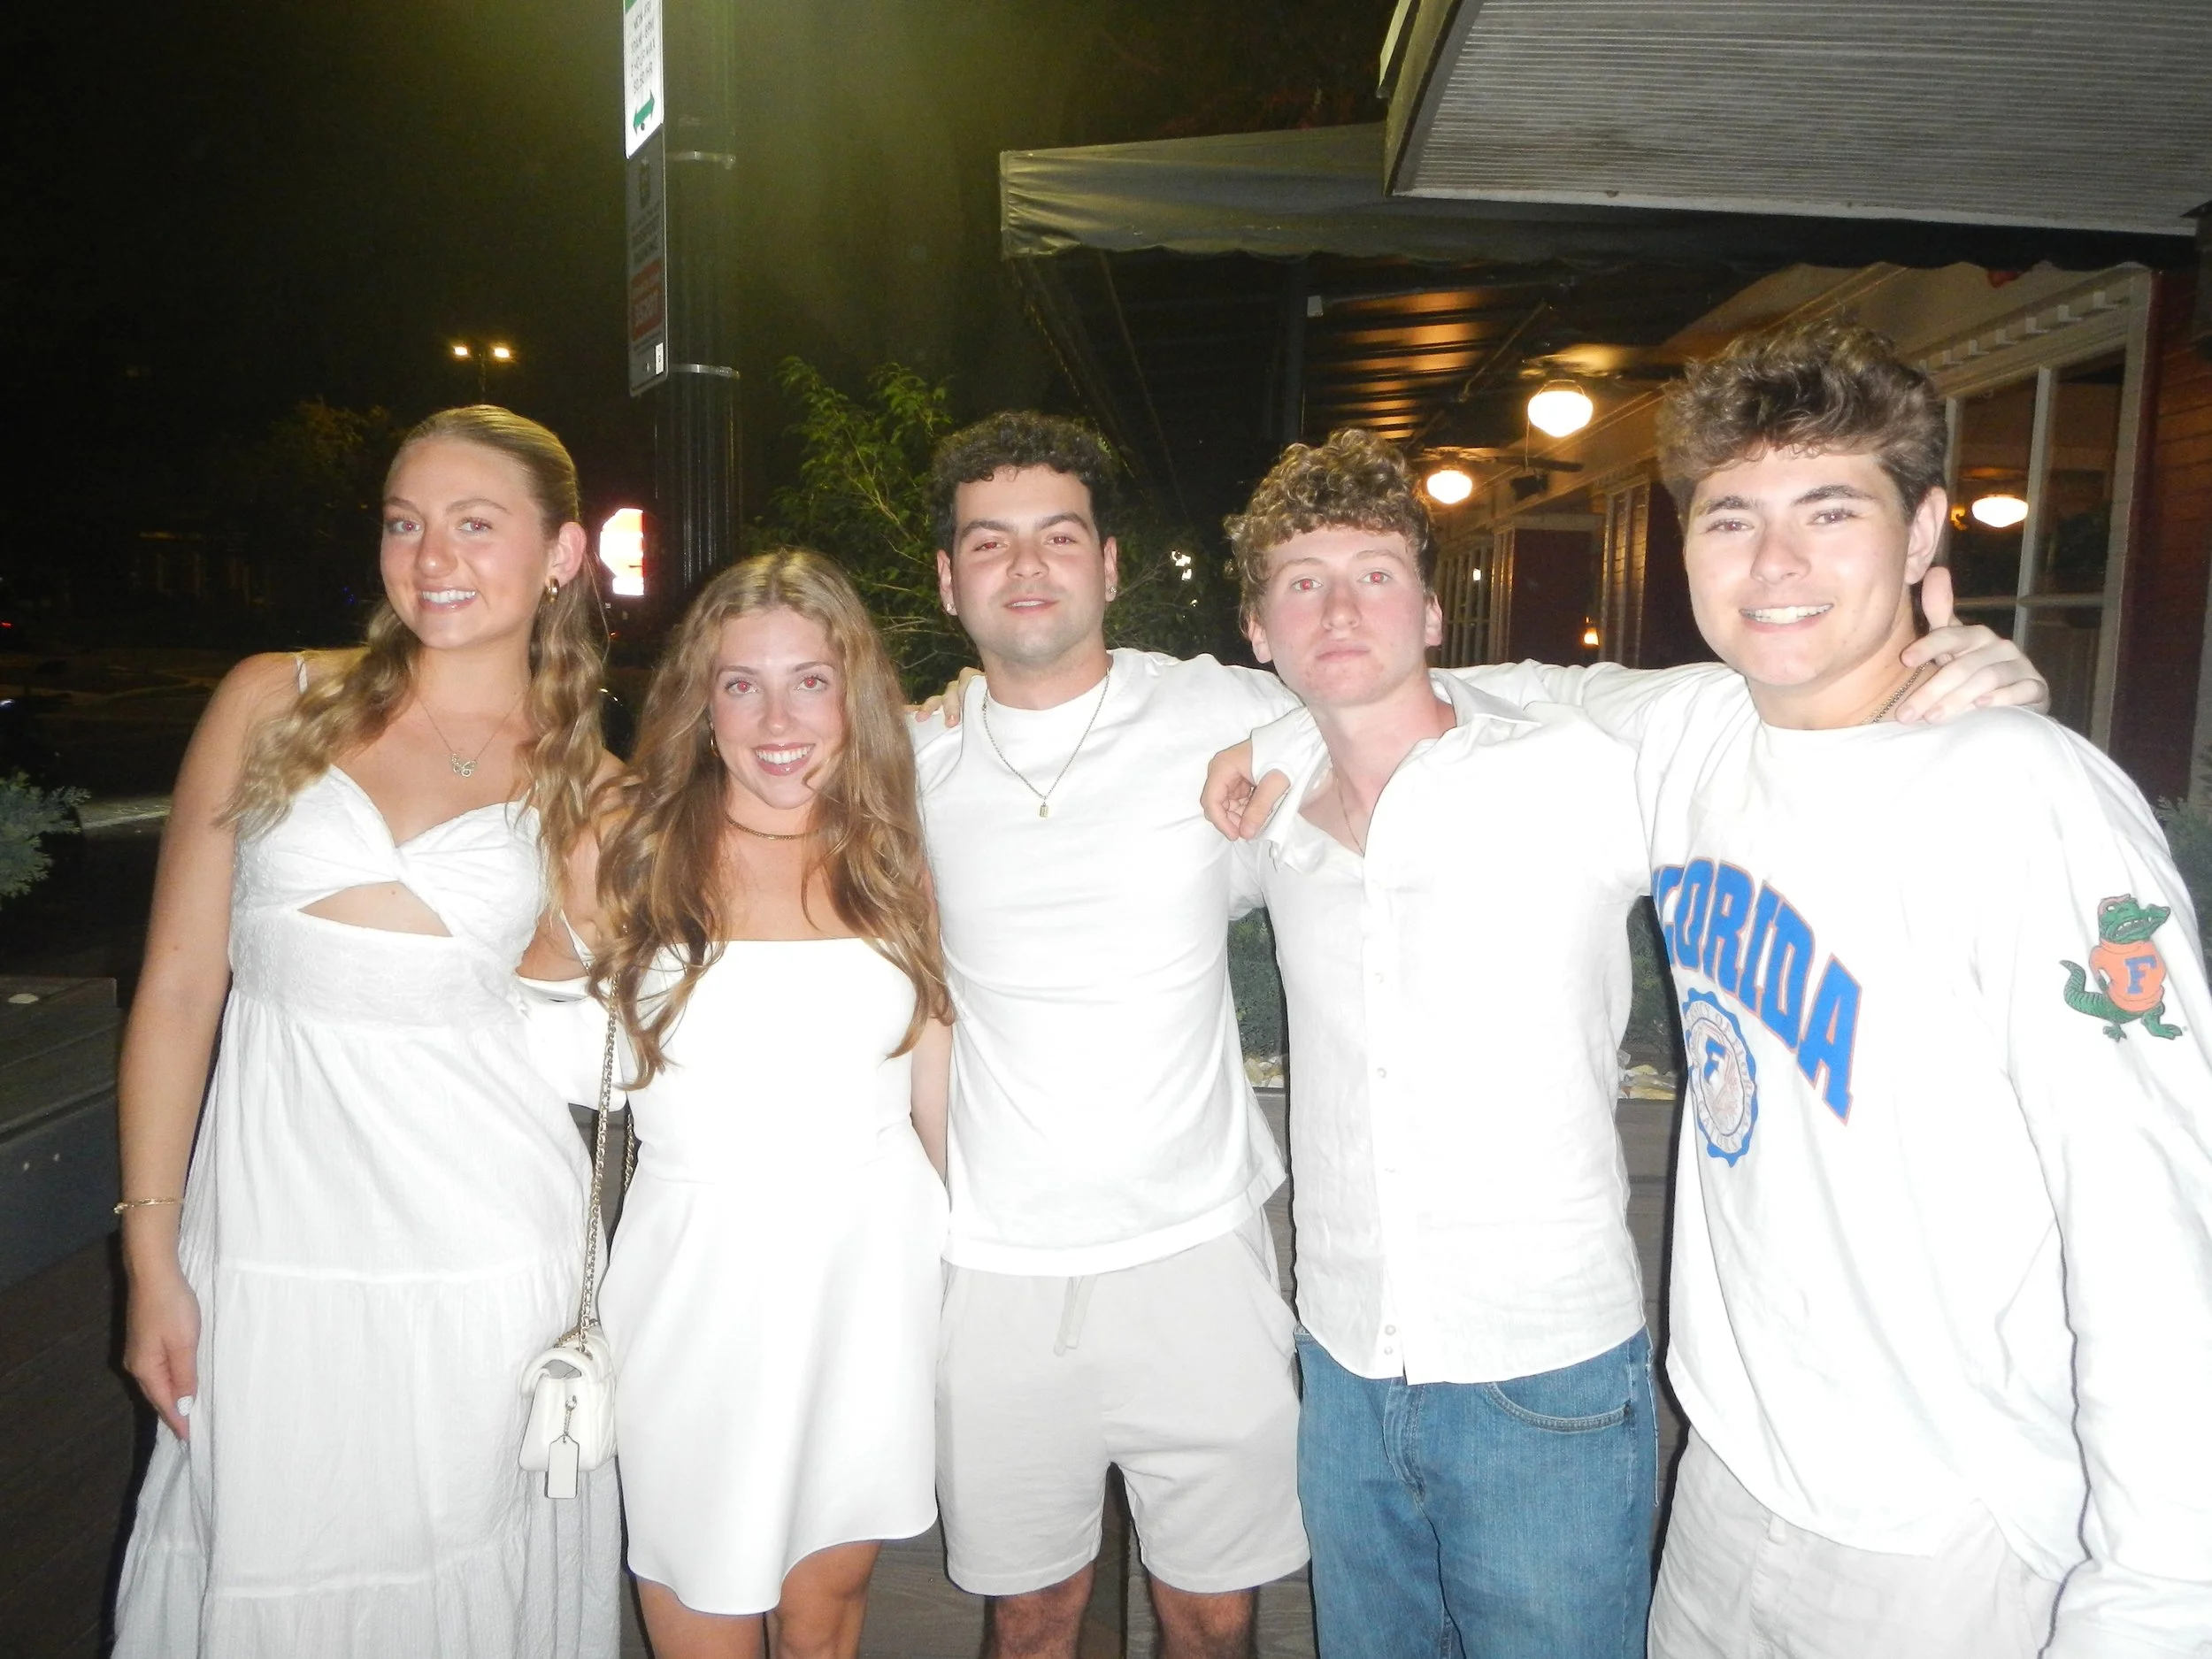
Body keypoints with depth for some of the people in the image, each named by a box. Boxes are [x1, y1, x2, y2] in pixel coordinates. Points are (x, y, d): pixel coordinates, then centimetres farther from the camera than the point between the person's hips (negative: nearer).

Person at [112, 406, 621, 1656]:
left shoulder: (579, 786, 3)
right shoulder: (272, 702, 2)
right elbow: (178, 988, 2)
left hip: (482, 1259, 0)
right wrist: (151, 1253, 2)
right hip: (268, 1246, 1)